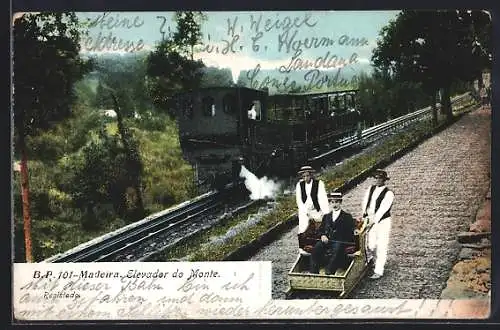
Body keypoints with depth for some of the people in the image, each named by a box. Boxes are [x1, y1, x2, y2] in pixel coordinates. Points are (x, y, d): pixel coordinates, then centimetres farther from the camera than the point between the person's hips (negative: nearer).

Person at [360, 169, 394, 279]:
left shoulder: (388, 193, -10)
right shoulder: (371, 189, 9)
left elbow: (383, 209, -17)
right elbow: (365, 203, 5)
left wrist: (374, 220, -24)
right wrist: (365, 213, -13)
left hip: (383, 221, -5)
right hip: (371, 220, 5)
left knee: (381, 247, -3)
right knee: (371, 245, 7)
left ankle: (378, 271, 3)